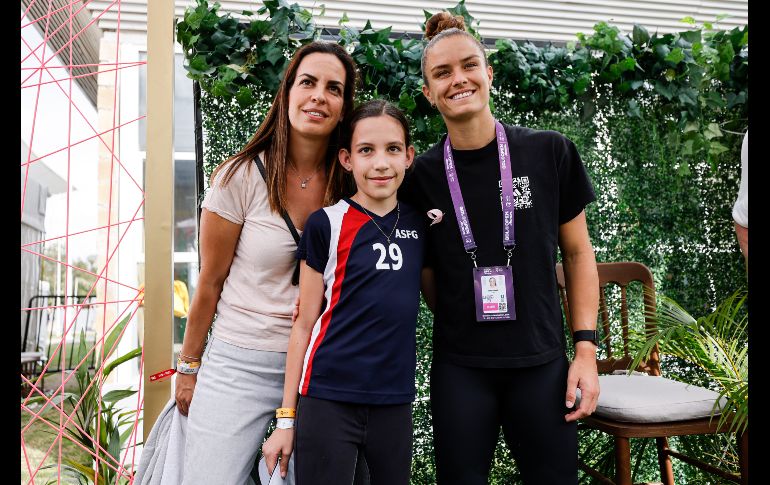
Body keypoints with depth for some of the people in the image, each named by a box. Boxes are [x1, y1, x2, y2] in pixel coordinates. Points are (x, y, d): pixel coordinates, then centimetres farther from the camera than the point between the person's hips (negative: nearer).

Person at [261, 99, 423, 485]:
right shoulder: (327, 225, -6)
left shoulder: (419, 223, 6)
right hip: (329, 399, -4)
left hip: (395, 401, 4)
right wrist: (286, 417, -2)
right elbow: (304, 324, -3)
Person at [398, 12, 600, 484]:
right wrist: (462, 330, 3)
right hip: (460, 371, 0)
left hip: (542, 365, 0)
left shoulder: (551, 153, -4)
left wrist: (586, 348, -2)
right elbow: (428, 277, 7)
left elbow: (578, 253, 3)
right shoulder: (422, 177, -2)